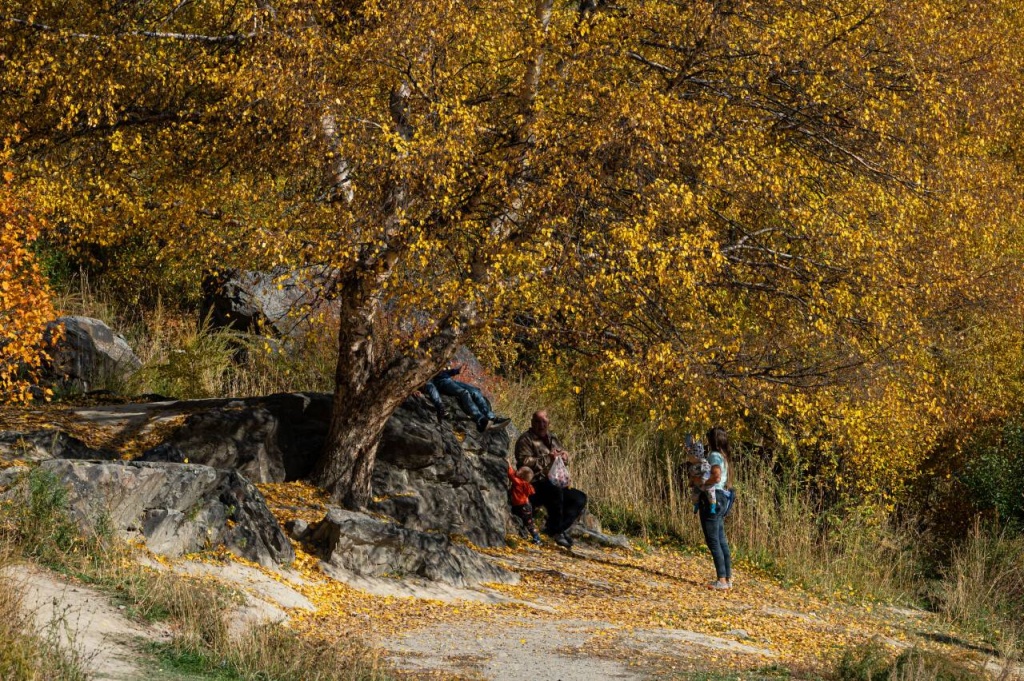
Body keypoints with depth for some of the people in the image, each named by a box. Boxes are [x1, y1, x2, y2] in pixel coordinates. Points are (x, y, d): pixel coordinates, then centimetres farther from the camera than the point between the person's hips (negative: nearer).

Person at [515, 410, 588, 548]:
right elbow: (525, 462, -19)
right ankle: (556, 531, -28)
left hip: (553, 484, 9)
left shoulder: (551, 438, 18)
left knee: (580, 499, -2)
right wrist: (547, 459, -21)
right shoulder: (525, 440, -5)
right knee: (555, 490, -38)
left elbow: (563, 456, 30)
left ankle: (553, 528, -13)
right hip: (535, 487, -9)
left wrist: (564, 455, 5)